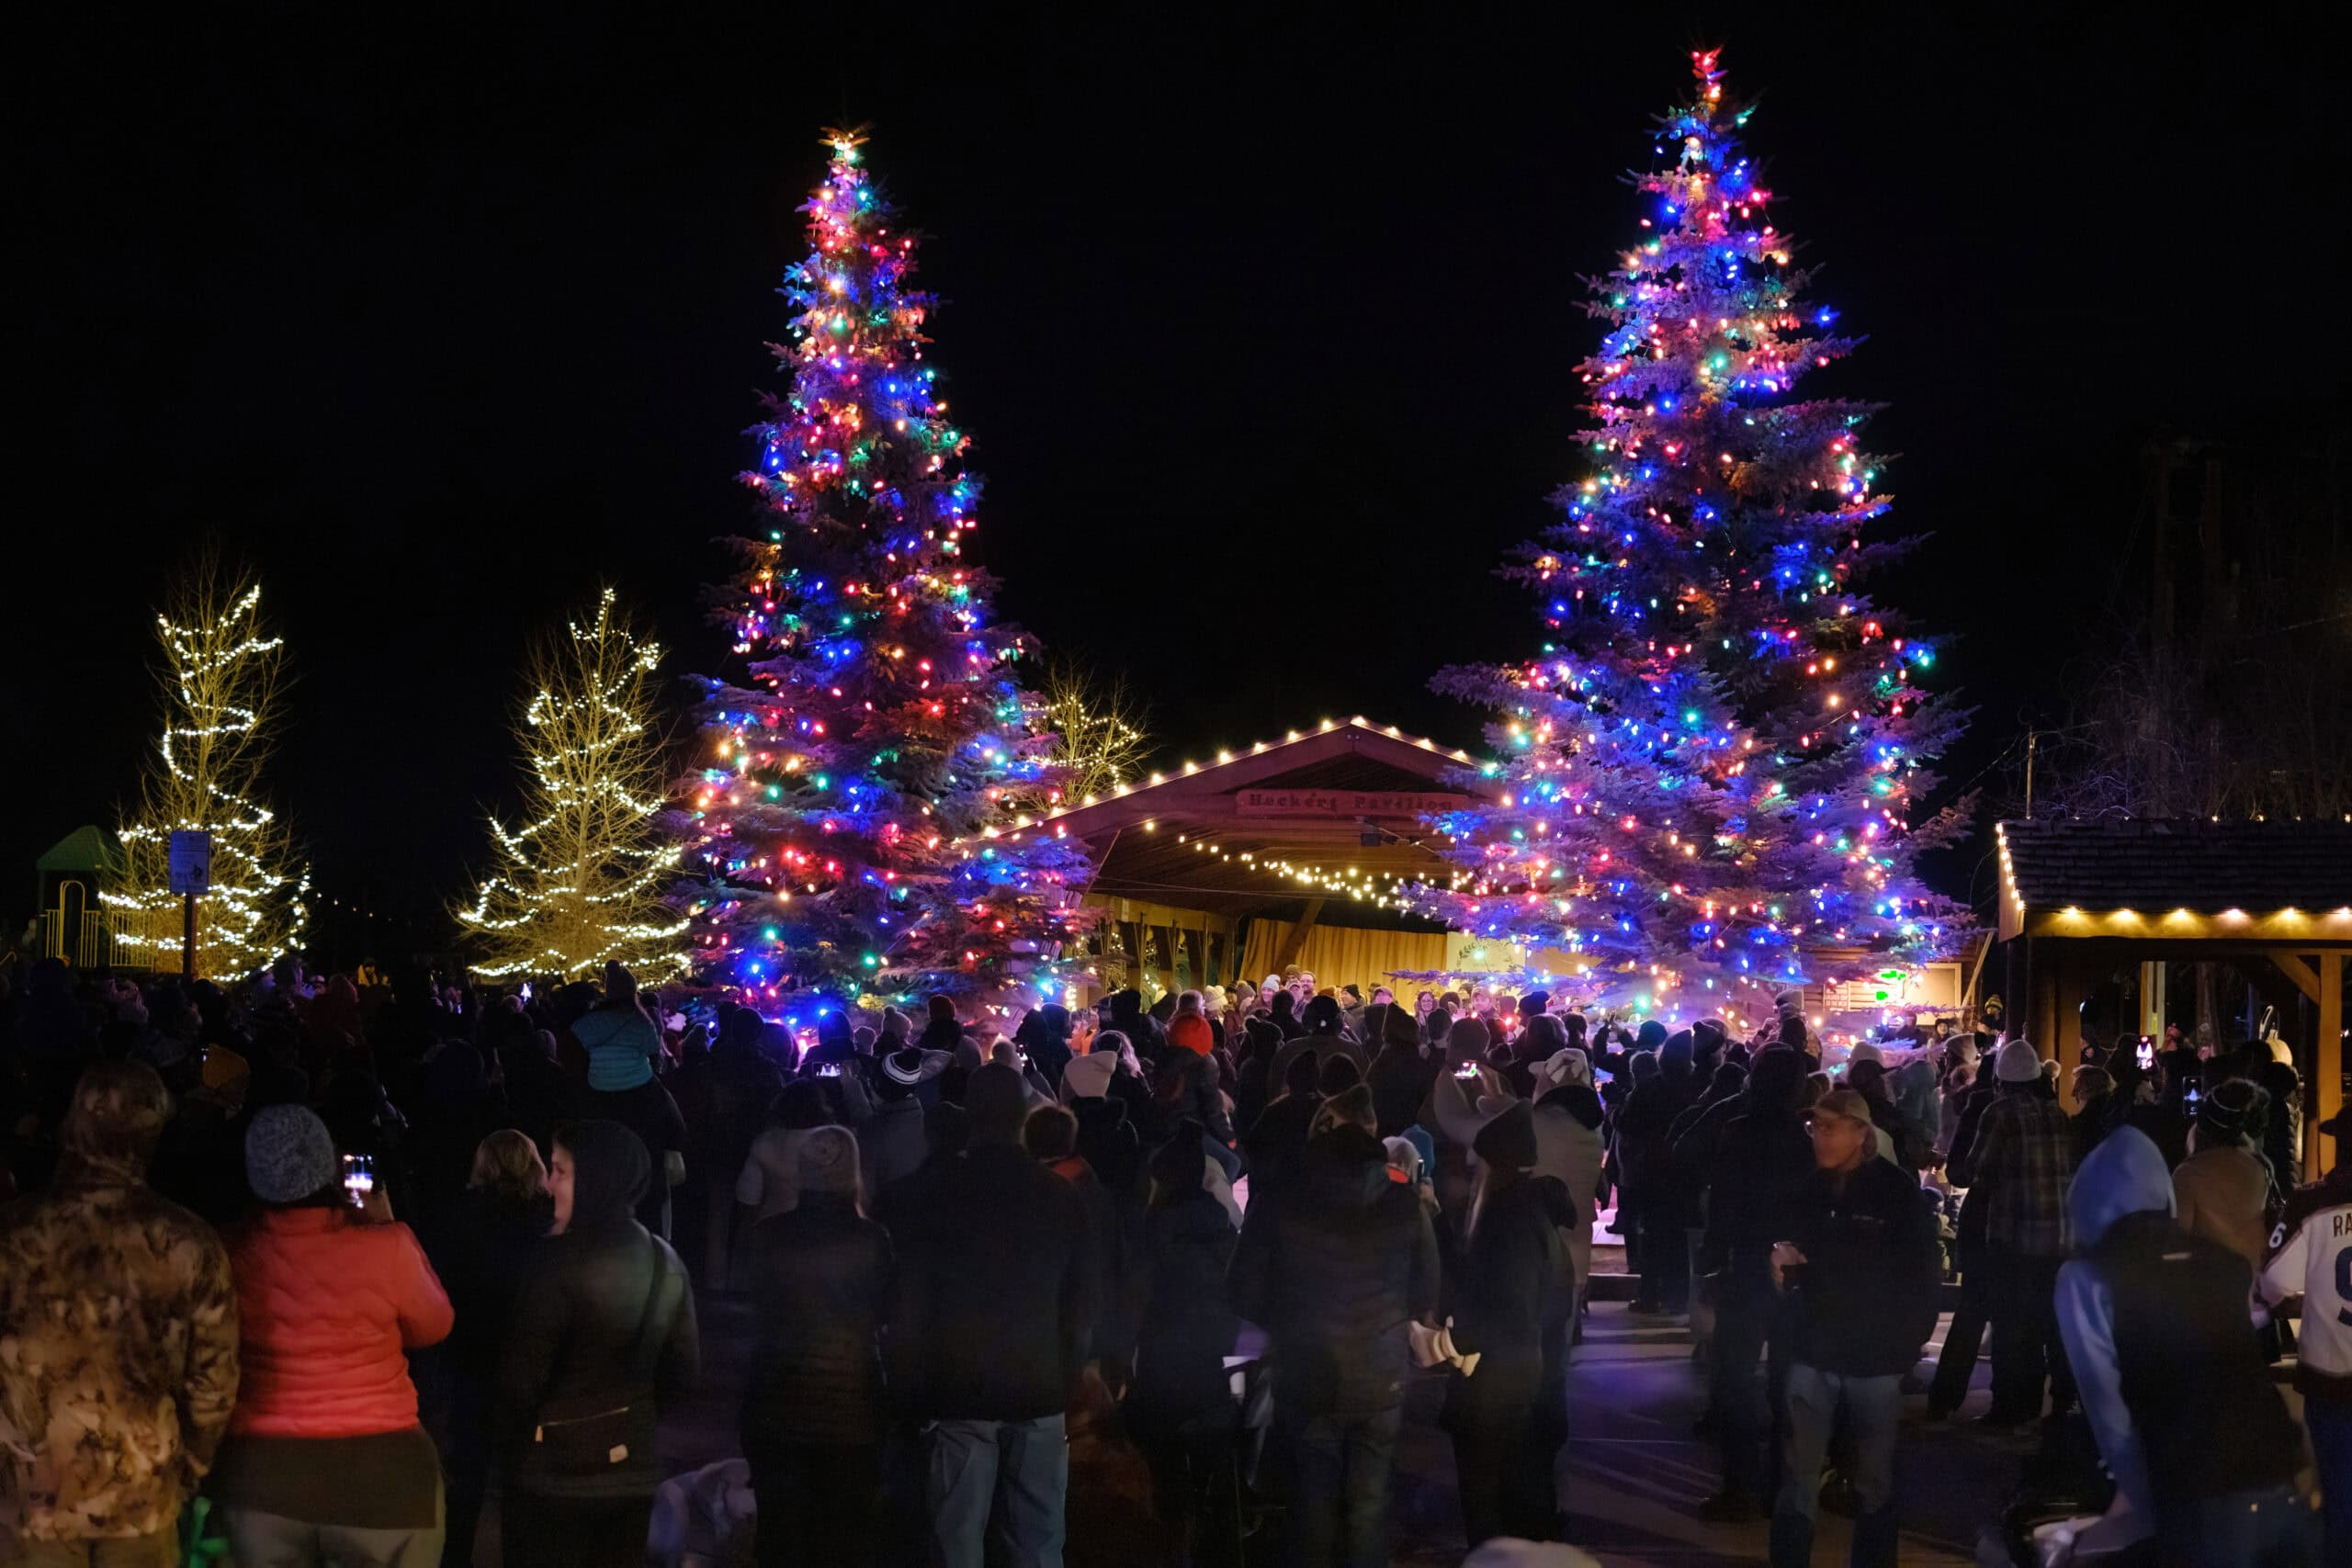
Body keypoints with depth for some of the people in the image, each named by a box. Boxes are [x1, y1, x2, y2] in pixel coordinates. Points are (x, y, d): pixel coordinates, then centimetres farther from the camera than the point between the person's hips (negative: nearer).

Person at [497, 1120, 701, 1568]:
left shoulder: (566, 1257, -17)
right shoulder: (665, 1261, 4)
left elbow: (524, 1369, -17)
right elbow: (684, 1367, 10)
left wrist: (502, 1439, -1)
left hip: (555, 1470, -6)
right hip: (632, 1466, 6)